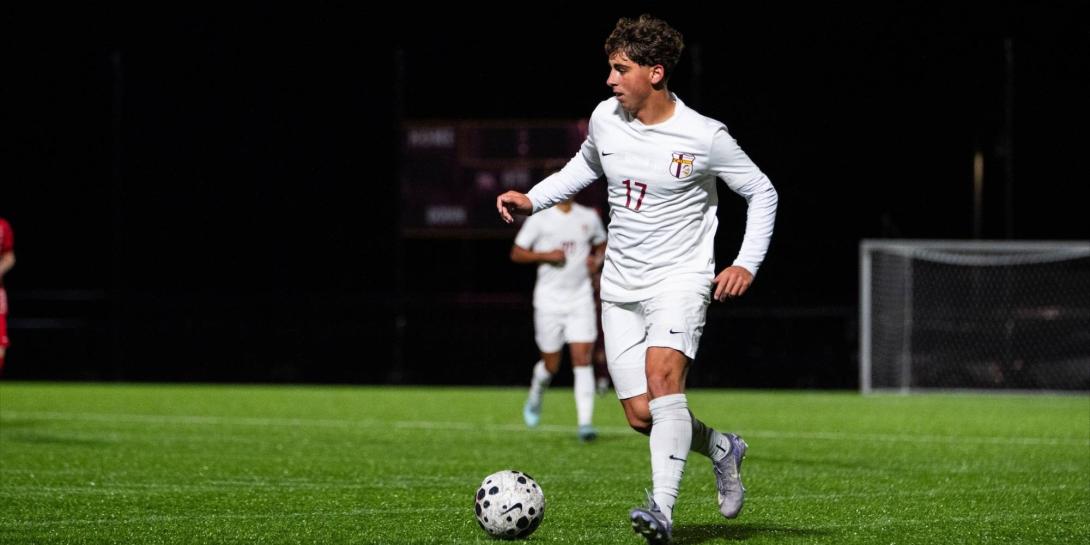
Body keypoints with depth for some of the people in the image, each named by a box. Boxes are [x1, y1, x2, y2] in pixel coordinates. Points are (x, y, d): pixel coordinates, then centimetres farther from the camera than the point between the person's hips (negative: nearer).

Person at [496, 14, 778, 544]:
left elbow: (762, 193, 1)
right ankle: (721, 448, 30)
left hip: (681, 277, -5)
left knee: (663, 375, -30)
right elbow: (584, 167, 23)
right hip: (621, 284, 5)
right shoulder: (605, 118, 1)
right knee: (641, 415, 0)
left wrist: (746, 264, -9)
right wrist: (531, 199, 8)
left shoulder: (704, 137, -12)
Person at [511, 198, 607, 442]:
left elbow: (601, 245, 24)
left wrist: (597, 259, 2)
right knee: (551, 365, 6)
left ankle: (585, 423, -14)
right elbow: (516, 253, -1)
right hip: (549, 300, -1)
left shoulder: (589, 218, 6)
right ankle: (535, 398, 39)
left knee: (583, 359, -11)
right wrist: (546, 255, -16)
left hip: (580, 298, 2)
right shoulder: (540, 218, -3)